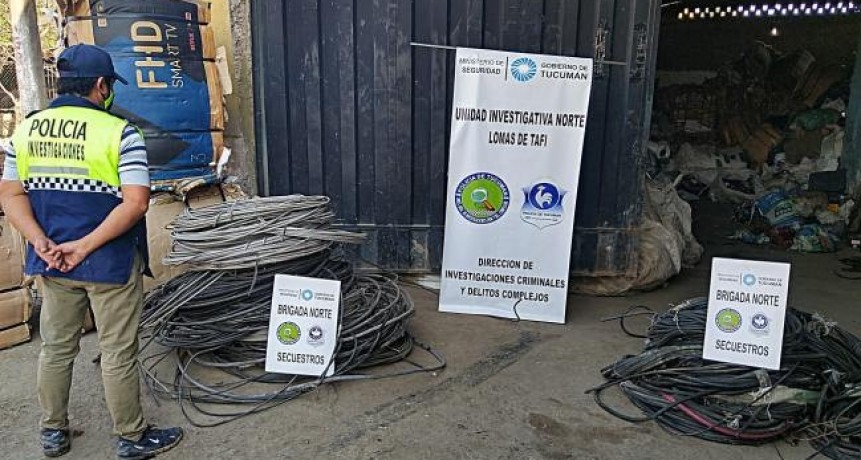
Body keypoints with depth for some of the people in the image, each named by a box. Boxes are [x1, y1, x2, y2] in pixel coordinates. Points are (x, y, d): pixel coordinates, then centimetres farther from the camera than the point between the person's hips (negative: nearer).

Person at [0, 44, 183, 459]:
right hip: (110, 264, -5)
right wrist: (85, 246, -17)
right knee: (118, 354, 7)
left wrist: (41, 243, -6)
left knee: (56, 347, 20)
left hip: (52, 263, 6)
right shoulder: (119, 132, -14)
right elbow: (135, 203, -21)